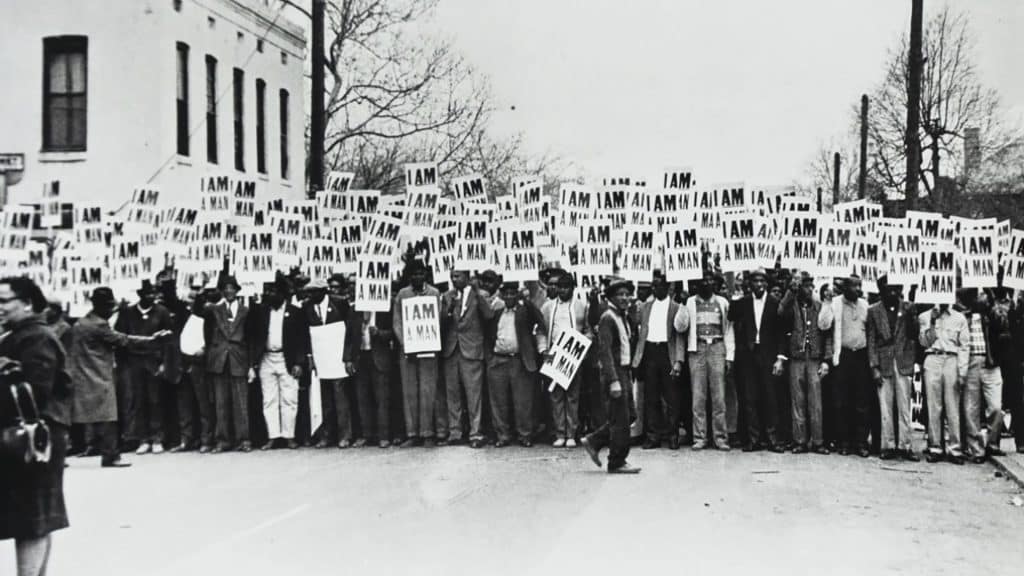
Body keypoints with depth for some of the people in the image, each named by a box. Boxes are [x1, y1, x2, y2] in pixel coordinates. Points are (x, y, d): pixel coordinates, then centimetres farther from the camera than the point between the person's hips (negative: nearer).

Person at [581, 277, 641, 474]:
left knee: (628, 416, 12)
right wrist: (614, 382, -23)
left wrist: (629, 375, 17)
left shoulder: (623, 318, 16)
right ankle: (617, 463, 4)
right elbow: (605, 352, -19)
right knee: (621, 419, -4)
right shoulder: (607, 318, -13)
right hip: (614, 372, -9)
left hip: (625, 371, 9)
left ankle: (593, 441, 22)